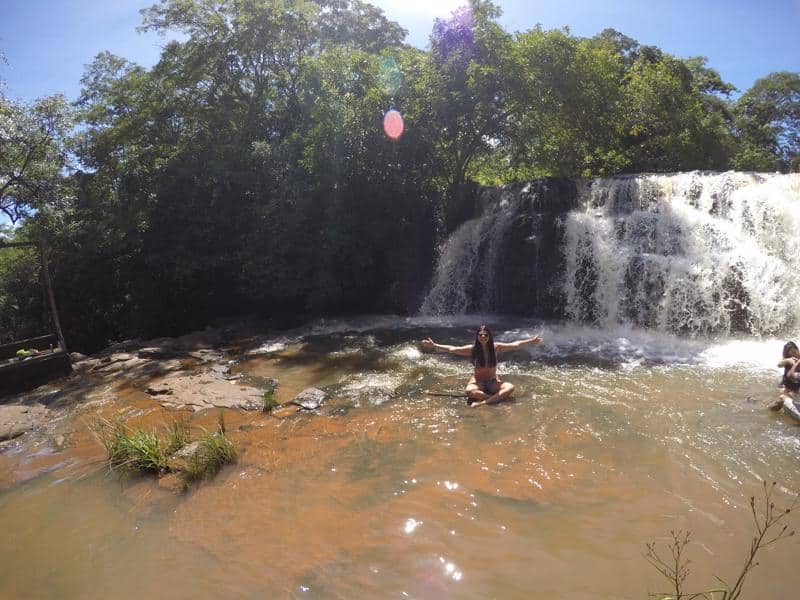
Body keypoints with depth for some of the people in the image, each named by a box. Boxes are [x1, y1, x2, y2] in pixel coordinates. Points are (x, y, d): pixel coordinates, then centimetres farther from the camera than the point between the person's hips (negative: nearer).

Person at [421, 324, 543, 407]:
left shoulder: (495, 347, -5)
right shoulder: (472, 348, -9)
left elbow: (515, 344, 2)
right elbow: (452, 349, -9)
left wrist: (531, 340, 1)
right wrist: (434, 345, -15)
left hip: (493, 381, 2)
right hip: (478, 381, -2)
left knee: (510, 387, -29)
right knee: (469, 391, -38)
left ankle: (482, 402, -37)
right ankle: (497, 398, -26)